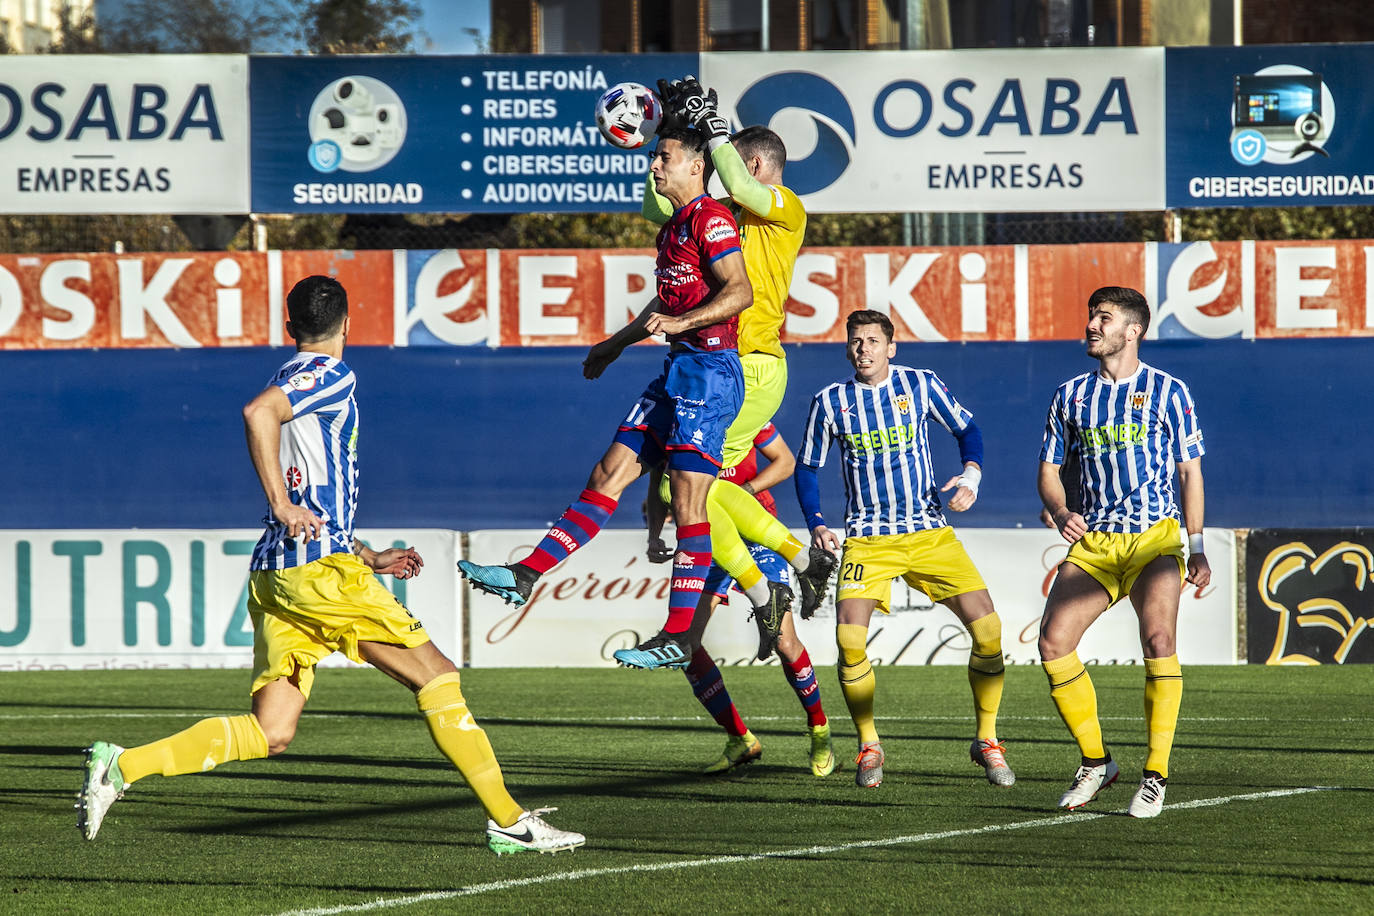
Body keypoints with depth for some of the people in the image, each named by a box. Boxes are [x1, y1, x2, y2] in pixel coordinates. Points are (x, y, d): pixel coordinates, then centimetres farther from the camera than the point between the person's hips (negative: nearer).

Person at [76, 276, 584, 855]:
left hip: (275, 571, 9)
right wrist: (282, 504, -22)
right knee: (437, 677, -1)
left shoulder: (296, 376, 25)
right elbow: (258, 412, -24)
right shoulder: (329, 374, -3)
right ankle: (508, 821, 0)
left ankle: (120, 765, -8)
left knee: (270, 732, 1)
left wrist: (369, 559, 33)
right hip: (321, 569, -9)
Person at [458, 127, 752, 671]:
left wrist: (679, 323, -29)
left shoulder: (710, 219, -9)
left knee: (688, 504, -10)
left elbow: (739, 291, -20)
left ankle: (678, 638, -10)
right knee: (607, 476, 6)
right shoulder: (673, 228, 21)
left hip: (709, 369, -10)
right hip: (677, 371, 10)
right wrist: (617, 344, 43)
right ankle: (526, 576, 4)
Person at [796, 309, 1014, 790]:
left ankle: (986, 741, 7)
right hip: (866, 541, 0)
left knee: (987, 628, -13)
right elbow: (807, 467, 9)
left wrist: (971, 475, -9)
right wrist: (817, 523, -5)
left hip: (929, 533, 1)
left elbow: (967, 429, 10)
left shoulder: (920, 385, -1)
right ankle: (869, 747, 1)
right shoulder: (830, 401, -1)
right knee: (849, 637, -21)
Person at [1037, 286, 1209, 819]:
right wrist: (1060, 513, -6)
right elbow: (1049, 470, 16)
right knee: (1053, 642, -13)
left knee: (1159, 640, -25)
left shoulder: (1167, 392, 4)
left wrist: (1197, 548, 0)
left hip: (1155, 539, -4)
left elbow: (1190, 472, 7)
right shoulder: (1071, 395, 13)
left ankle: (1155, 776, -17)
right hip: (1092, 542, 4)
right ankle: (1095, 762, 5)